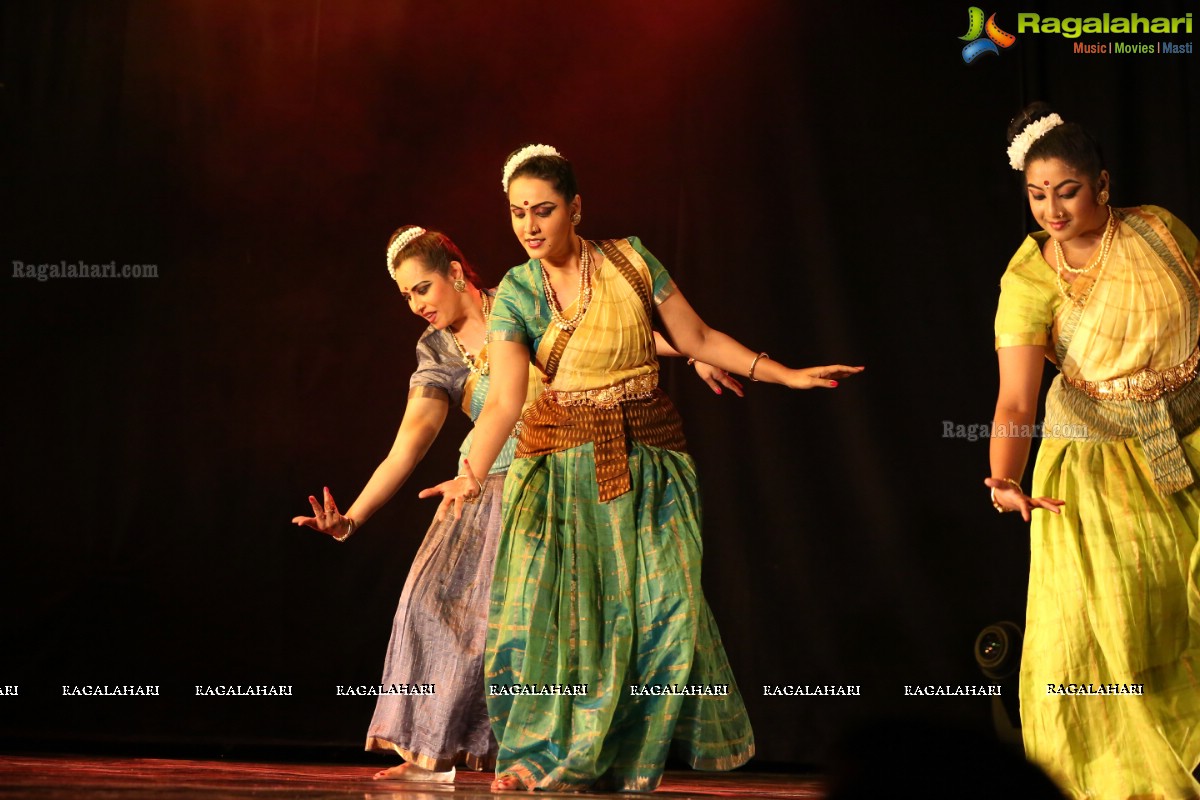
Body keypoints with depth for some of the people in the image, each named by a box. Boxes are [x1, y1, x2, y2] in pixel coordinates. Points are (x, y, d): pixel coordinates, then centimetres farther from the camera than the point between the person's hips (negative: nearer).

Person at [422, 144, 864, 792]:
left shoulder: (629, 261, -3)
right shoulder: (516, 292, -4)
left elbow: (698, 339, 3)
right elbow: (504, 399, -14)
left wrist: (788, 375, 1)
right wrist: (471, 474, -29)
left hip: (645, 459, 0)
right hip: (559, 463, 0)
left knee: (658, 605, -5)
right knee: (555, 604, -6)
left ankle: (627, 760, 9)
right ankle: (545, 752, 9)